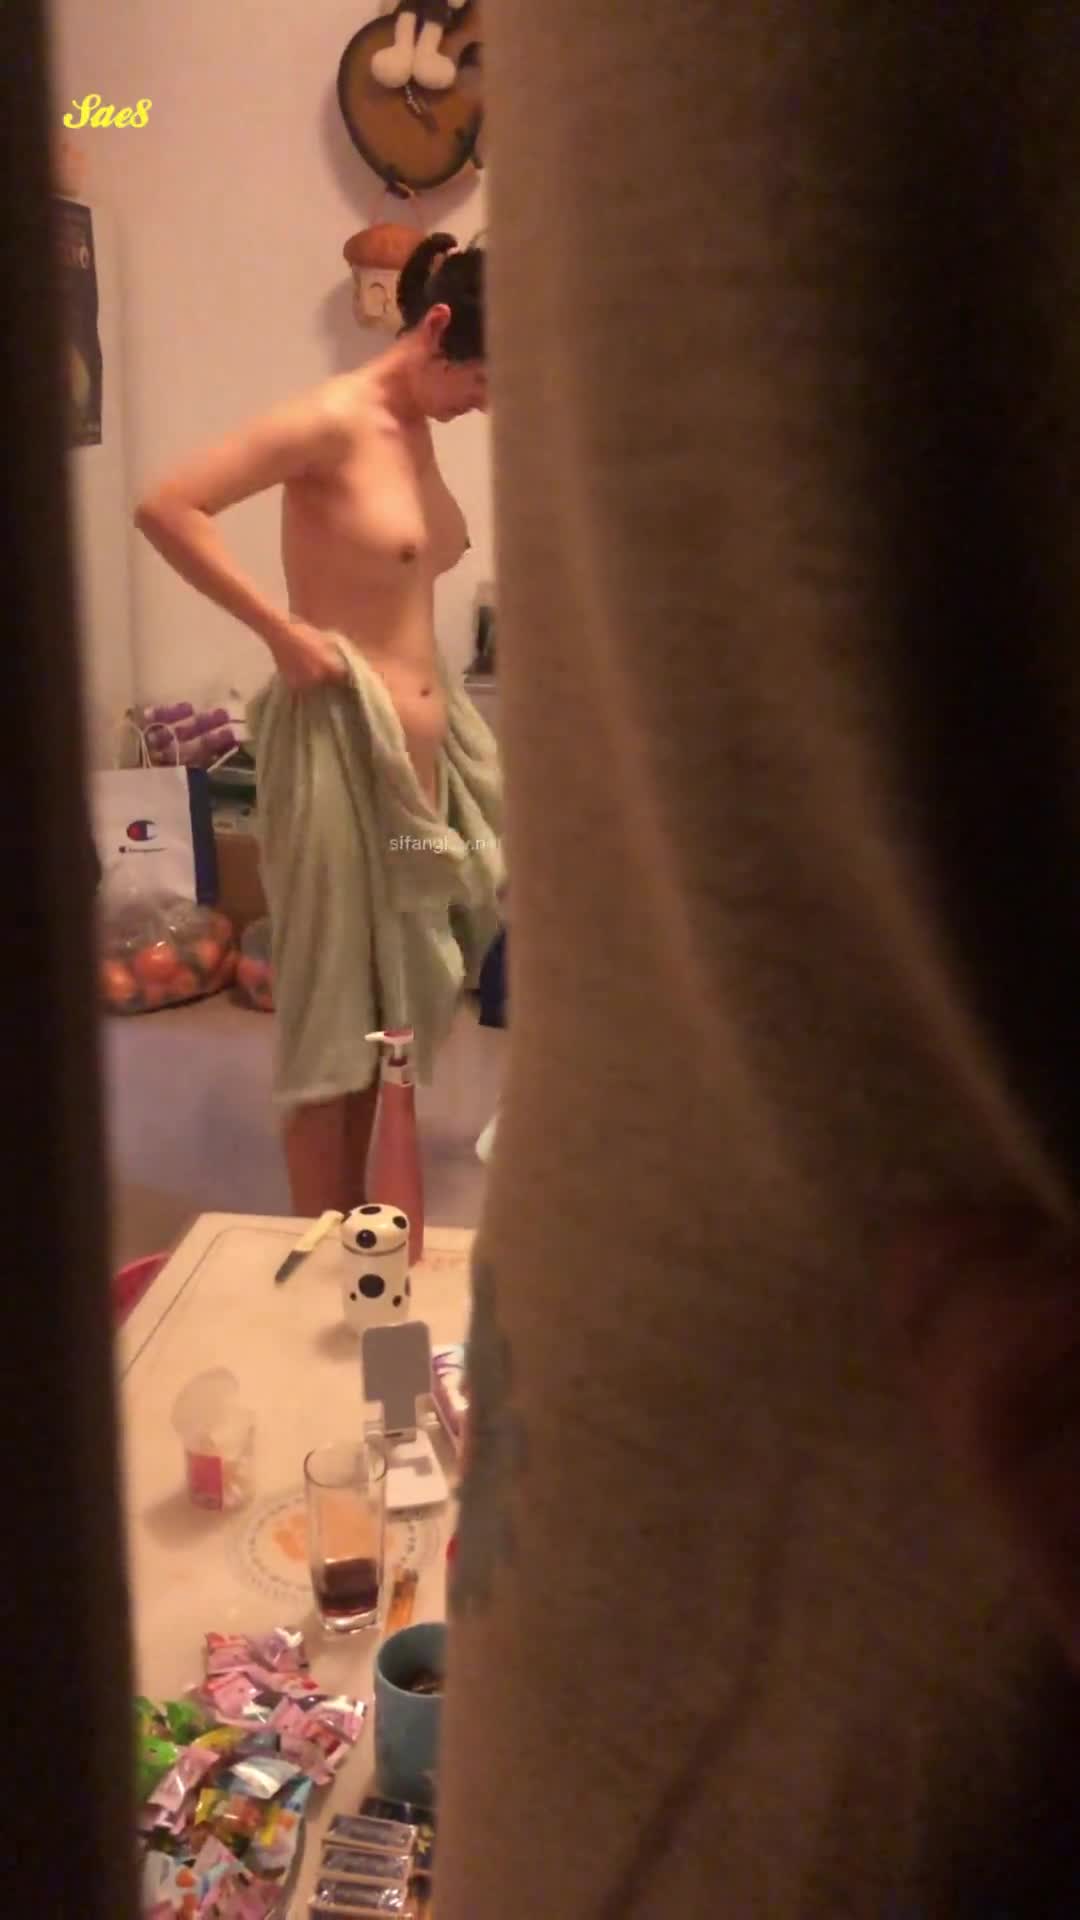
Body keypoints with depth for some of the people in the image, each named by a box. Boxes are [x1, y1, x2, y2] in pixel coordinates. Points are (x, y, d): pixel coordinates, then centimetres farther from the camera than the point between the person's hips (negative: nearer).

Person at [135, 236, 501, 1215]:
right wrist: (284, 633, -19)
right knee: (329, 1009, 1)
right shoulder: (333, 419, -13)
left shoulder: (415, 431, 12)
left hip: (416, 749, 9)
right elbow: (165, 509, -20)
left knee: (386, 1006, 15)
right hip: (338, 744, -9)